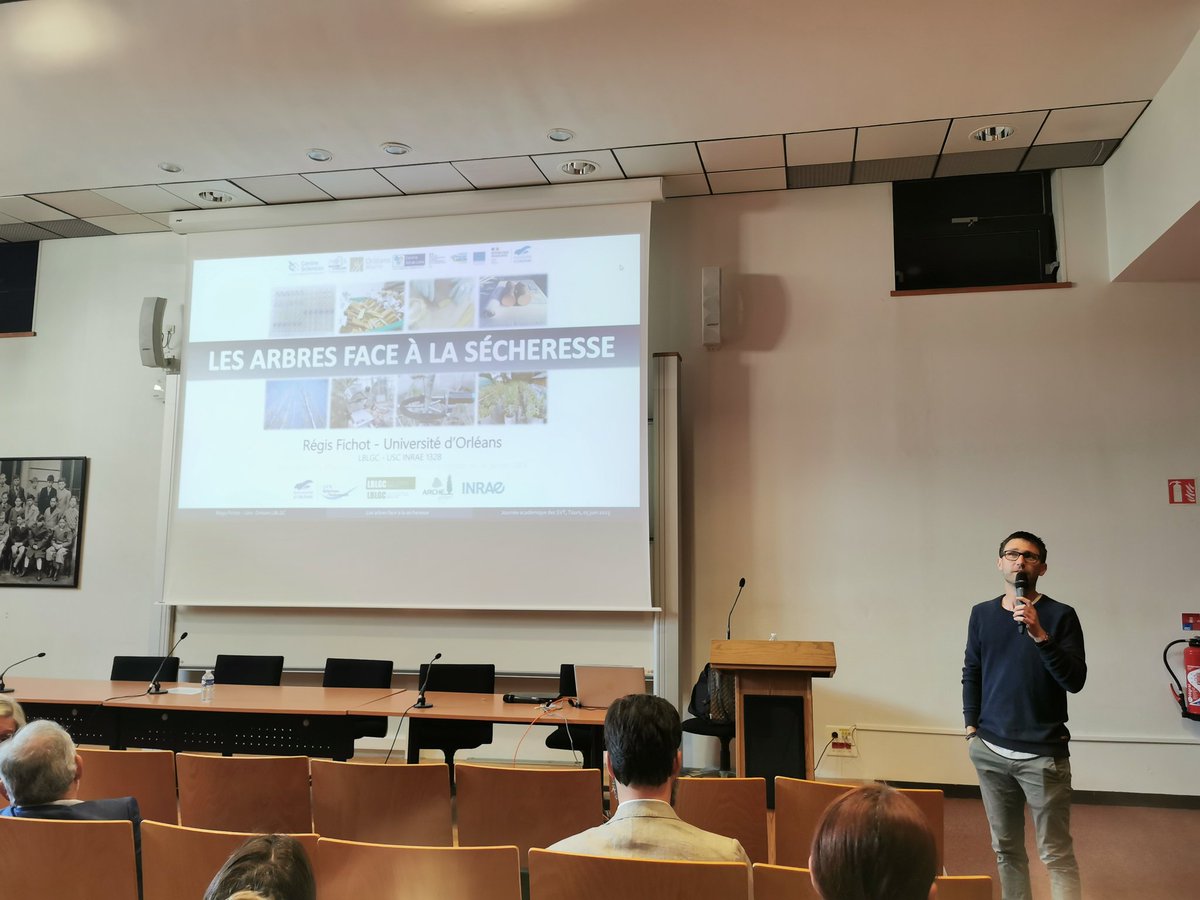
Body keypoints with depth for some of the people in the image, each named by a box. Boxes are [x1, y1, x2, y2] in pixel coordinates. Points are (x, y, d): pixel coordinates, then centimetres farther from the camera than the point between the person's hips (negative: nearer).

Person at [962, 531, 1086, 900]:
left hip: (1043, 753, -3)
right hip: (990, 750, 4)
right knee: (1006, 848, 13)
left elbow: (1075, 680, -13)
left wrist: (1039, 634, -24)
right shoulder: (982, 613, 6)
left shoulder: (1060, 615, -5)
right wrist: (971, 728, 8)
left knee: (1056, 854, 2)